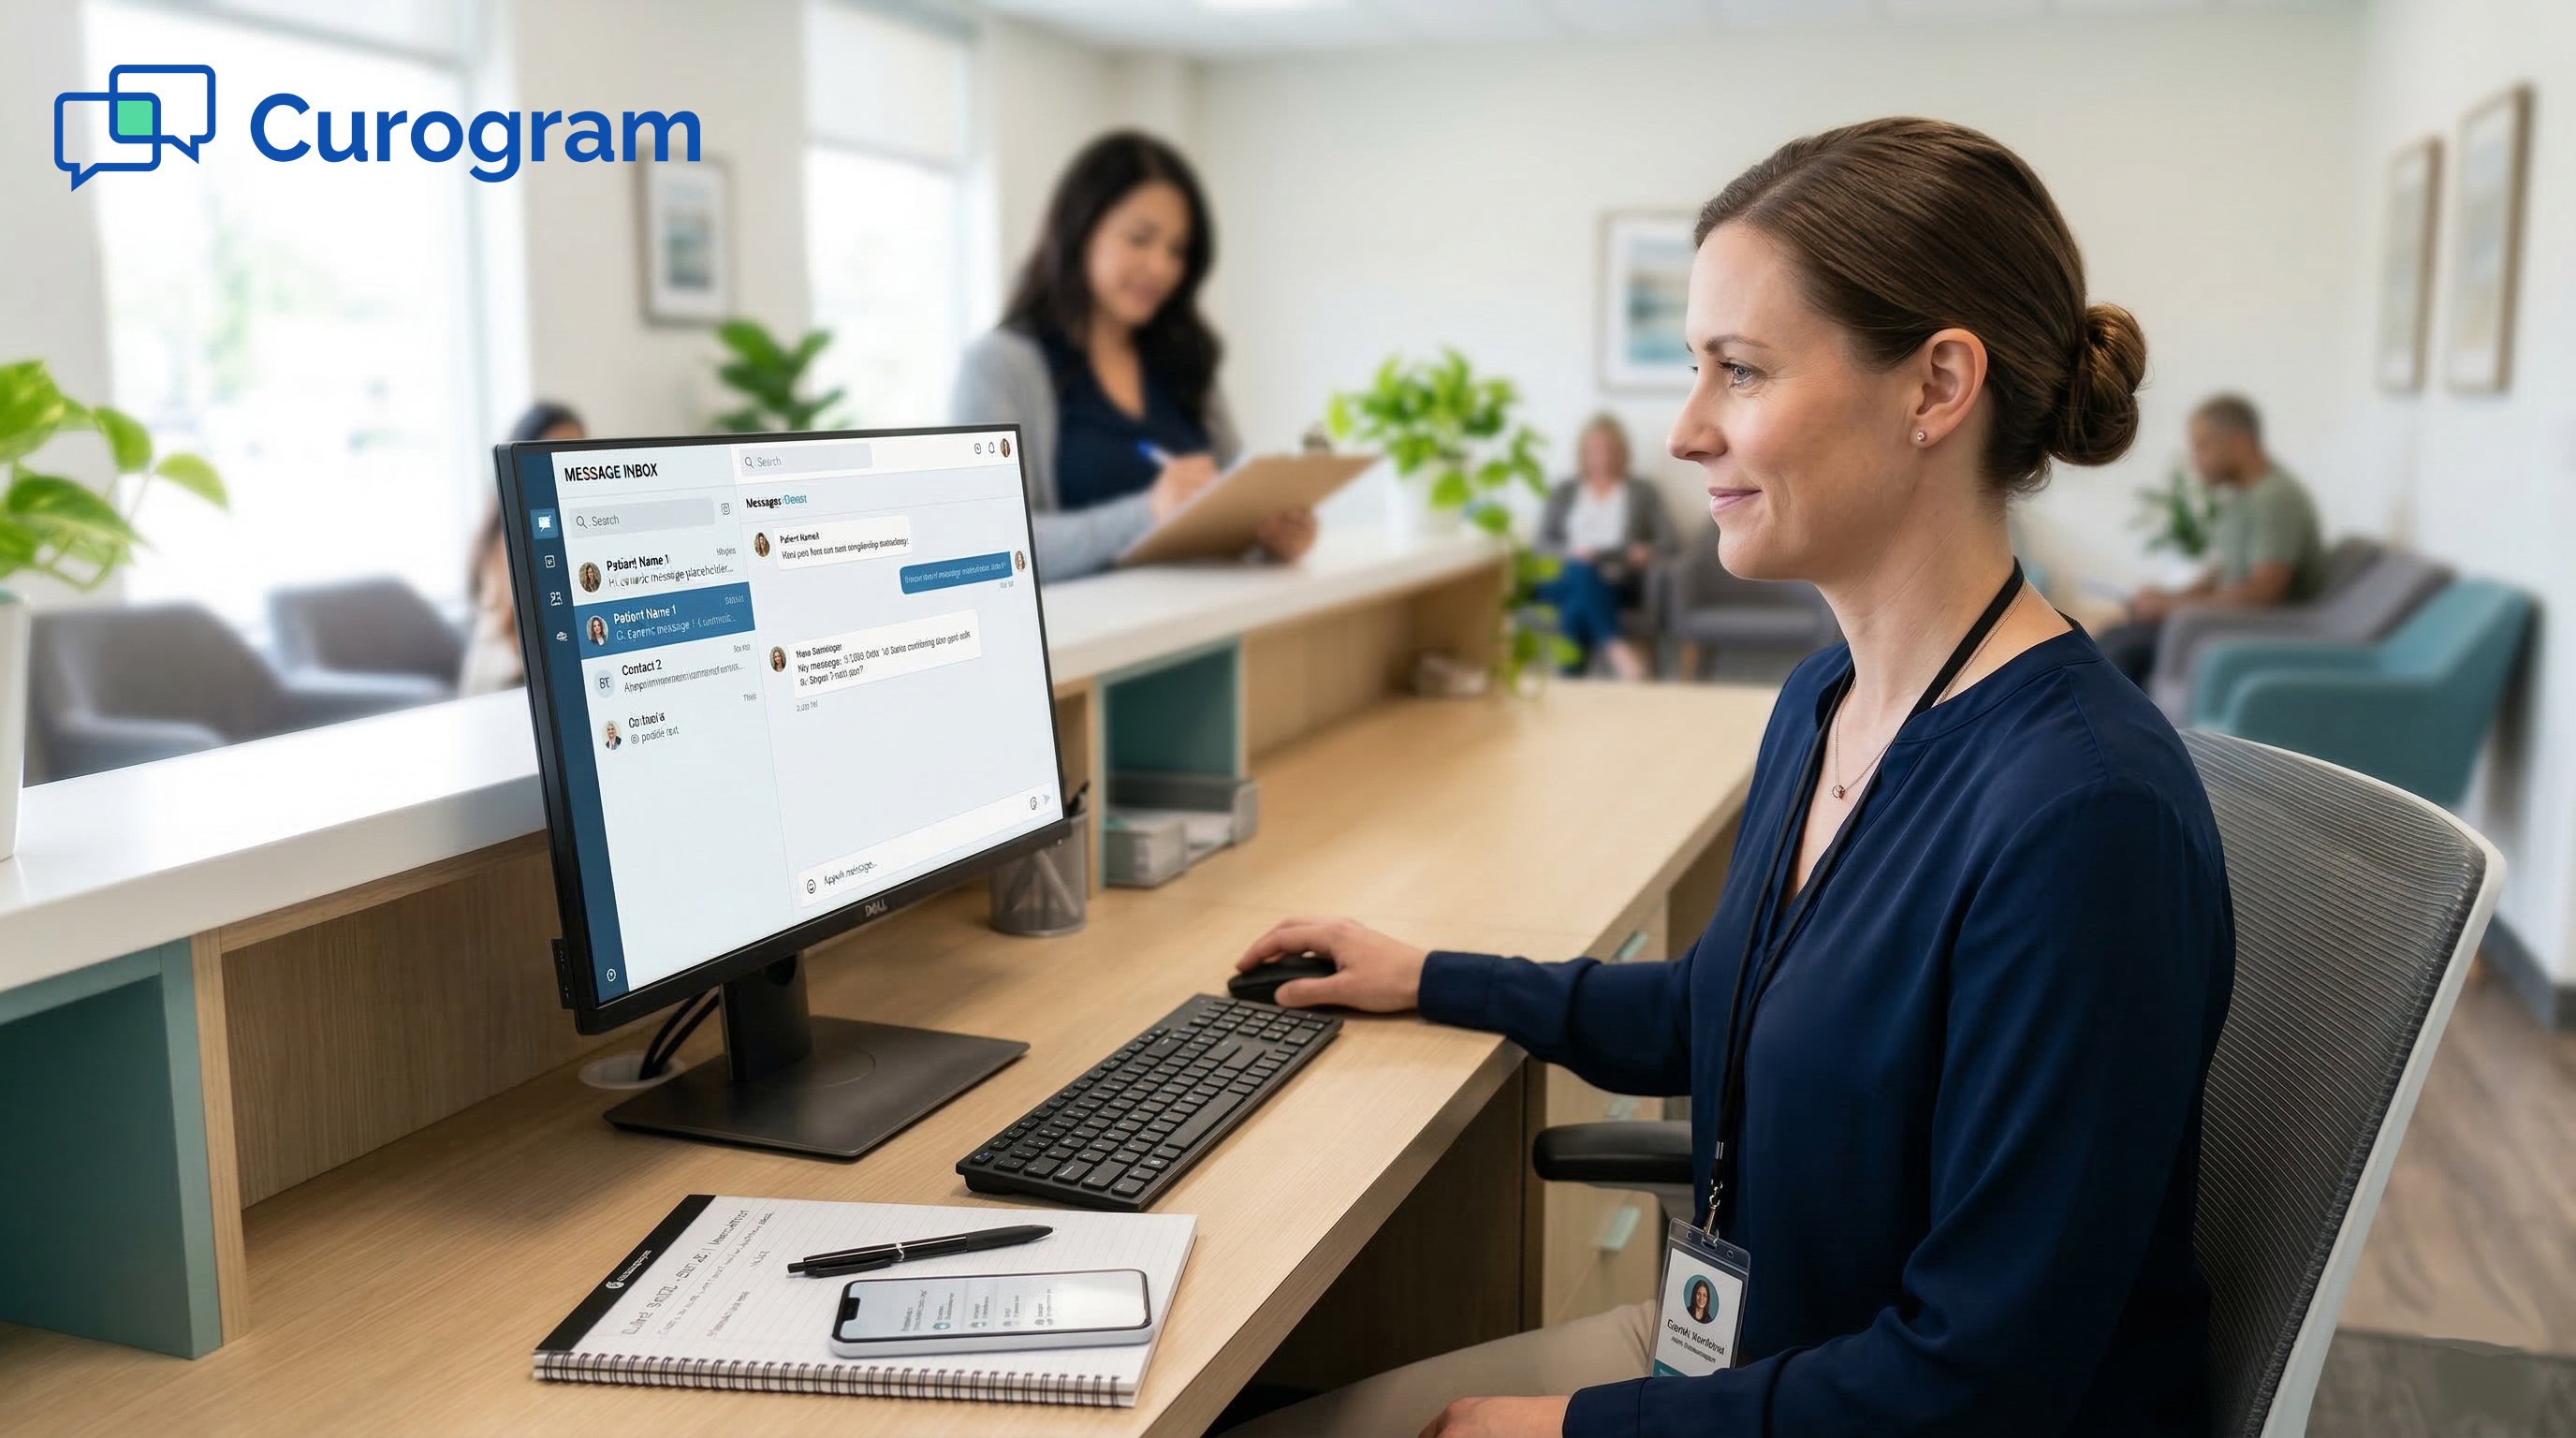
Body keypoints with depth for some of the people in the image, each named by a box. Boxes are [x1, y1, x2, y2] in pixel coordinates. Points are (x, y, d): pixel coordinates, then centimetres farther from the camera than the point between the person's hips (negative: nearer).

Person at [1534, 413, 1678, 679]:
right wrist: (1571, 553, -13)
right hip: (1565, 579, 1)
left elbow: (1668, 542, 8)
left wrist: (1648, 552, -17)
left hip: (1617, 584, 0)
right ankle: (1616, 649, -53)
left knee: (1577, 607, -38)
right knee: (1580, 572, -39)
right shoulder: (1565, 492, 20)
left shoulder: (1642, 492, 17)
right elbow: (1541, 544, 10)